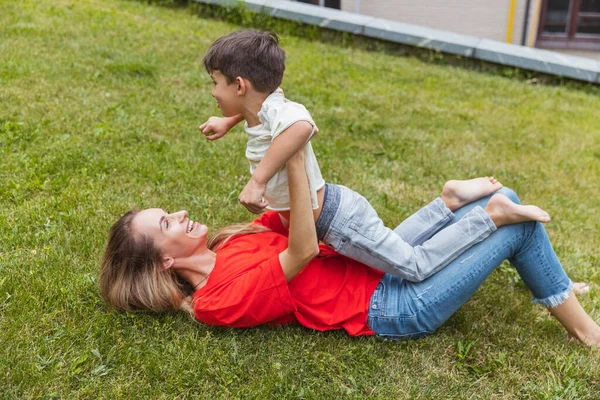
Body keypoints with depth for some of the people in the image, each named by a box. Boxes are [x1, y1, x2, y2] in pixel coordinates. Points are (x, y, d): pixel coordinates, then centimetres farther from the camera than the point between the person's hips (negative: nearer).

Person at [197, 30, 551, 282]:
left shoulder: (276, 110, -25)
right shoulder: (268, 104, 4)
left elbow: (301, 125, -51)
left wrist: (257, 181, -45)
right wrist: (228, 121, 30)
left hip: (336, 220, -10)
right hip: (333, 208, 10)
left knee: (417, 267, -1)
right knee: (399, 251, 26)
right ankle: (449, 203, 20)